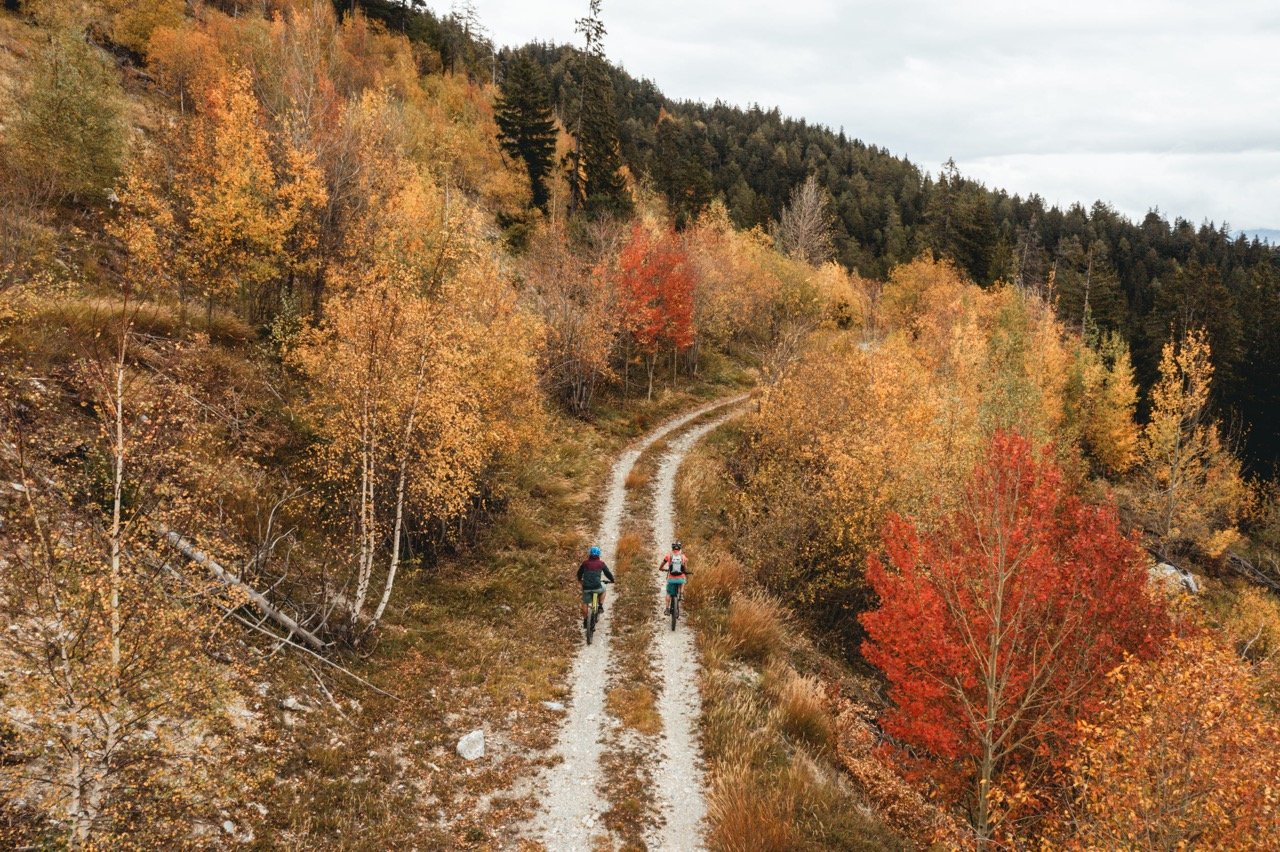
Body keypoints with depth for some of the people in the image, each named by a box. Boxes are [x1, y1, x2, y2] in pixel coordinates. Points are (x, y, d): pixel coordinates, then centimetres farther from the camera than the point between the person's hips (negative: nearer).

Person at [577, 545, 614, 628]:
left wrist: (580, 579, 40)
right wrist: (612, 580, 29)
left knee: (585, 603, 16)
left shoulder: (585, 563, 6)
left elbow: (579, 572, 19)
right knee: (603, 590, 32)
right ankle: (601, 606, 22)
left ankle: (585, 621, 16)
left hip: (586, 587, 1)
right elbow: (608, 573, 9)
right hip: (597, 587, -1)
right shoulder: (601, 563, 2)